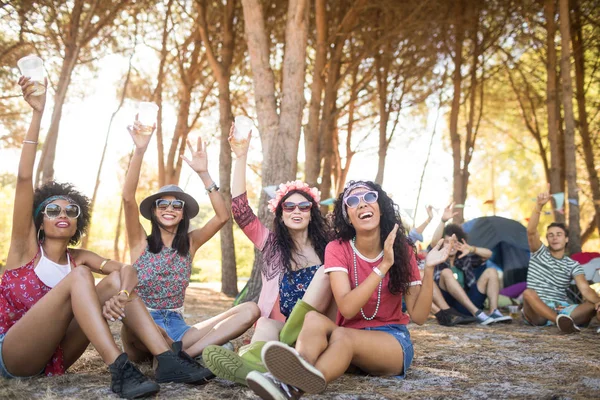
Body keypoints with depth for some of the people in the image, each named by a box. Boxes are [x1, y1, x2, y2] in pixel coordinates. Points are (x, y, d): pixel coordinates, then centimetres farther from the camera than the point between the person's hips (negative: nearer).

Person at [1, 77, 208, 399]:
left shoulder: (79, 258, 10)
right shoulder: (26, 245, -1)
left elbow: (127, 270, -8)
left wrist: (120, 295, -33)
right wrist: (38, 113, -19)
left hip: (53, 358, 5)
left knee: (115, 280, -13)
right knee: (79, 276, -26)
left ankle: (166, 359, -27)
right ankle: (119, 368, -39)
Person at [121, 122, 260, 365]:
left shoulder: (190, 243, 10)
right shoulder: (141, 242, 3)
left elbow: (222, 217, -5)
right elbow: (128, 198, -13)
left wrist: (203, 174, -12)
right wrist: (140, 151, -24)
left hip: (177, 328, 3)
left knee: (250, 310, -16)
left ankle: (182, 356, -30)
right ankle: (202, 353, -22)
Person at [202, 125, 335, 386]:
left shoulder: (327, 248, 11)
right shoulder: (272, 243, 12)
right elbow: (240, 210, 1)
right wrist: (241, 157, -5)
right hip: (278, 326, 0)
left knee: (326, 272, -24)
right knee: (265, 325, -35)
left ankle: (285, 344, -40)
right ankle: (253, 363, -71)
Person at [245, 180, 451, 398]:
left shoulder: (402, 249, -2)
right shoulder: (337, 249, -4)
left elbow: (418, 316, -6)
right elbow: (347, 309, -19)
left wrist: (429, 269, -20)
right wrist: (383, 266, -27)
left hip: (394, 340, -1)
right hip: (350, 337, 2)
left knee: (342, 335, -35)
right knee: (314, 318, -31)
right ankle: (297, 376, -61)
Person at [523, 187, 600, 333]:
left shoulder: (573, 265, 12)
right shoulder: (539, 253, 8)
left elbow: (585, 288, -6)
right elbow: (531, 231, -12)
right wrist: (539, 205, -26)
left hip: (563, 309, 2)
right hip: (537, 313, -2)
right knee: (528, 293, -36)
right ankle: (561, 321, -58)